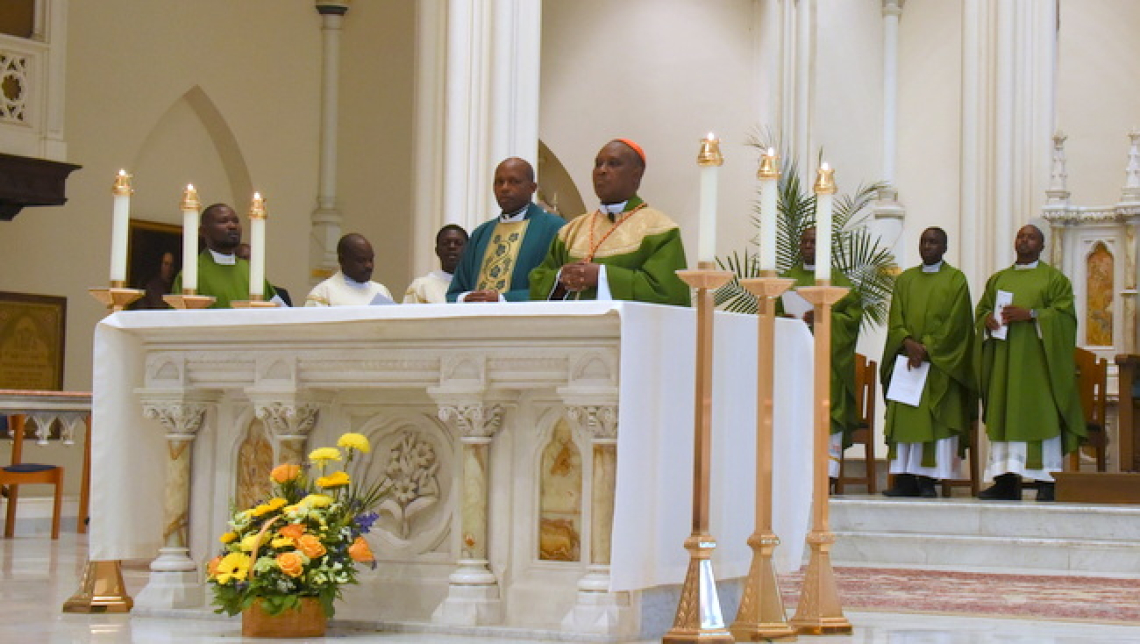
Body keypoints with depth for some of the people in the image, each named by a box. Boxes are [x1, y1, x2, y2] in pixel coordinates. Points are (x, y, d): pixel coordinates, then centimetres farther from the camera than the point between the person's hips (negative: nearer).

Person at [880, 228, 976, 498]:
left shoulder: (955, 280, 3)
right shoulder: (905, 280, 14)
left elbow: (954, 323, -6)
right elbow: (895, 320, 6)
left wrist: (927, 348, -14)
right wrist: (908, 342, -13)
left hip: (939, 362, -4)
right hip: (906, 360, 4)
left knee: (934, 421, -6)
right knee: (903, 416, -1)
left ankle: (927, 480, -7)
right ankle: (905, 479, 0)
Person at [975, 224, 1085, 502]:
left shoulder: (1054, 278, 5)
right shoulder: (998, 279, 19)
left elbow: (1065, 314, -5)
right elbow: (982, 310, 18)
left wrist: (1031, 314, -17)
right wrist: (988, 319, -5)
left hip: (1037, 359, -4)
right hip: (1004, 361, 4)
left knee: (1041, 414, -8)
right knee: (1004, 415, 0)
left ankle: (1047, 481, -6)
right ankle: (1006, 481, 0)